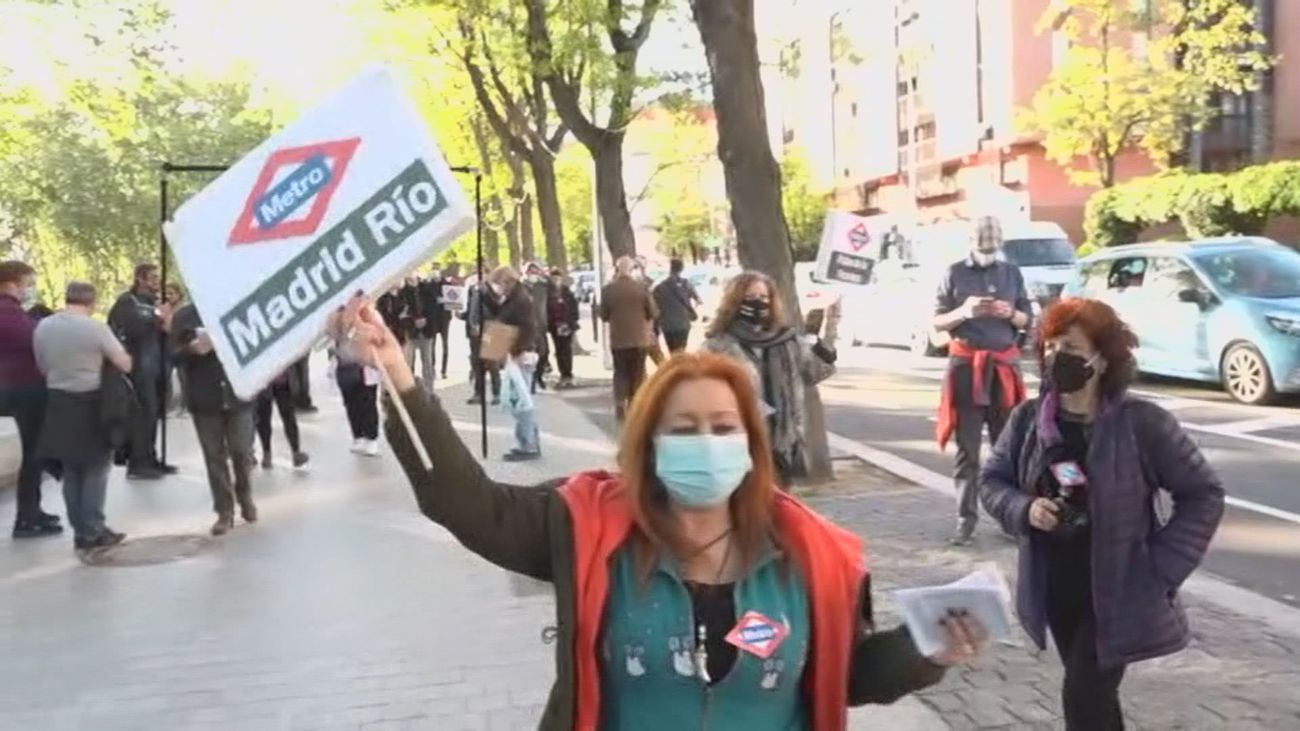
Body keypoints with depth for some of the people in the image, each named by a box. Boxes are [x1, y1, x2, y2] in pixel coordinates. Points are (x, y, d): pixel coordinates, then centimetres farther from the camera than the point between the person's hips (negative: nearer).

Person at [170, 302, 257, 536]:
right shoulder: (184, 316, 3)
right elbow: (175, 355, -2)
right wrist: (193, 349, -22)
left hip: (237, 394, 0)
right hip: (205, 400, 0)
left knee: (242, 452, 4)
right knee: (215, 457, 5)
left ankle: (245, 498, 29)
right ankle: (225, 512, 14)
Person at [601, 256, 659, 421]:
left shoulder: (608, 289, -6)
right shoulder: (642, 287, -9)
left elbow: (603, 315, 0)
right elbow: (654, 313, -5)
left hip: (618, 339, 1)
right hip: (639, 338, -1)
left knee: (620, 373, 11)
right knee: (637, 373, 10)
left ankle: (620, 407, 3)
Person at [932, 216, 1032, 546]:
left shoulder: (1012, 273, 10)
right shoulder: (955, 273, 3)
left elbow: (1027, 319, 13)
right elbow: (938, 322, 2)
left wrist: (1011, 314, -10)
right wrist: (963, 312, -18)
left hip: (1004, 364, 2)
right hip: (966, 364, -2)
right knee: (967, 447, -1)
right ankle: (966, 519, 3)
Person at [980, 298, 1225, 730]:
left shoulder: (1143, 423, -16)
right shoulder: (1027, 419, -5)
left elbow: (1203, 495, -8)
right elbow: (992, 481, 6)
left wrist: (1161, 570, -13)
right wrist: (1023, 509, -16)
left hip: (1117, 593, -4)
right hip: (1055, 590, 4)